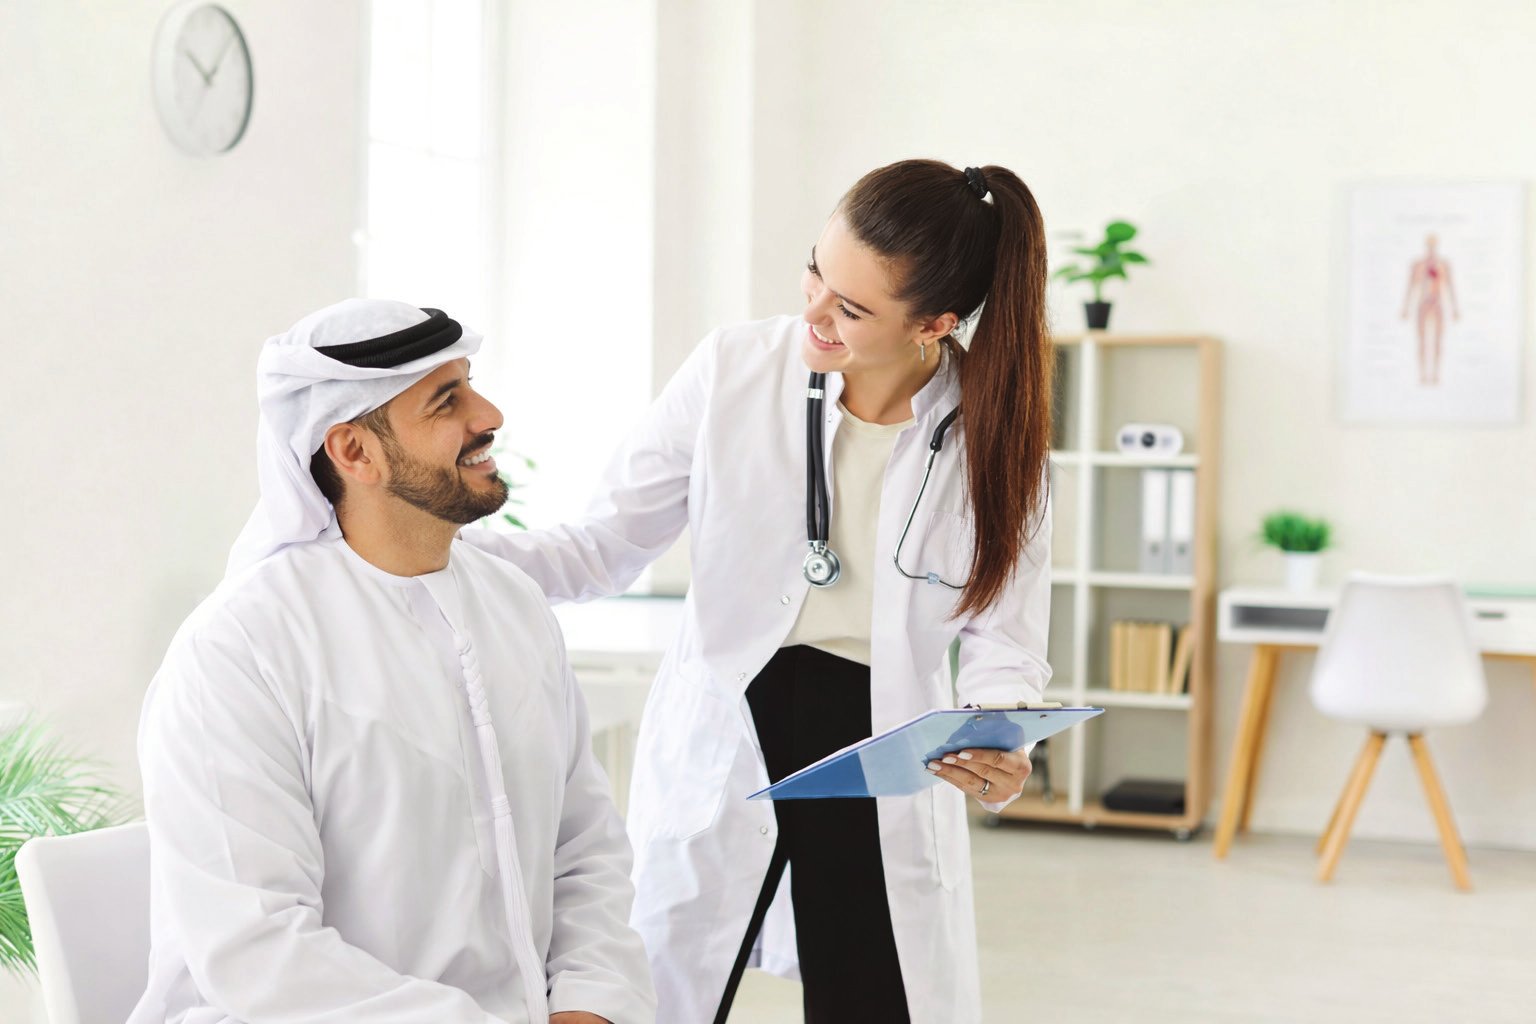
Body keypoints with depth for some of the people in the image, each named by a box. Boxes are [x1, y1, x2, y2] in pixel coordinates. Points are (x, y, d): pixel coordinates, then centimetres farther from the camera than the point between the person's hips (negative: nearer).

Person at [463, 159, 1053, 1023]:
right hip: (718, 750, 0)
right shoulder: (733, 371, -10)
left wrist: (998, 749, -25)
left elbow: (1002, 635, -4)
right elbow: (601, 550, -6)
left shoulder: (996, 431, -9)